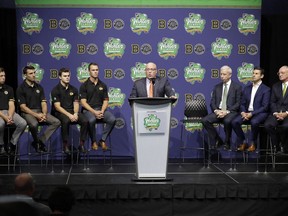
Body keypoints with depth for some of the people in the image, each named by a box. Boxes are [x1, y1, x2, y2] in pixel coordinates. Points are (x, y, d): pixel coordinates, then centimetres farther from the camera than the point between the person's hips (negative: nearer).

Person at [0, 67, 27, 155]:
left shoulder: (9, 89, 15)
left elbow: (11, 105, 7)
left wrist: (10, 116, -14)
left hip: (9, 112, 4)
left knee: (23, 123, -24)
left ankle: (11, 144, -6)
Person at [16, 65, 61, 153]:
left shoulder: (39, 87, 14)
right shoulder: (21, 89, -3)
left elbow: (43, 103, 10)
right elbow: (23, 107, -9)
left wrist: (44, 114, -11)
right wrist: (36, 115, -18)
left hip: (40, 111, 6)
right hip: (27, 112, -5)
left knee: (56, 122, -15)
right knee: (34, 124, -38)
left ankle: (41, 141, -11)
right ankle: (36, 142, -8)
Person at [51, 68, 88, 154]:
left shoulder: (73, 89, 12)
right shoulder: (55, 90, -3)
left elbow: (76, 103, 7)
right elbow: (57, 107, -10)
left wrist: (75, 114, -14)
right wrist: (69, 115, -22)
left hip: (72, 111, 4)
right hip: (60, 112, -4)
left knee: (85, 121, -24)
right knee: (66, 121, -38)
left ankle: (82, 143, -12)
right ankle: (66, 145, -23)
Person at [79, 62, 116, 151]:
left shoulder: (103, 85, 13)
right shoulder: (84, 85, 2)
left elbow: (105, 100, 11)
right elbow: (83, 102, -4)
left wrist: (102, 111, -10)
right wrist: (94, 112, -18)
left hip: (101, 109, 3)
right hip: (88, 110, -3)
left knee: (112, 119, -26)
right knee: (91, 120, -37)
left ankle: (103, 140, -8)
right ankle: (94, 142, -12)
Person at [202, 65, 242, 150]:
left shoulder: (237, 87, 3)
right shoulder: (217, 87, 15)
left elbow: (238, 103, -3)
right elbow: (212, 102, 12)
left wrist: (227, 111, -16)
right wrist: (216, 110, -10)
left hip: (230, 112, -4)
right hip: (218, 111, 4)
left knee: (227, 121, -38)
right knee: (205, 120, -23)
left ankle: (227, 142, -12)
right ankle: (217, 140, -5)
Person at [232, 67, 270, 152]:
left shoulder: (266, 89, -2)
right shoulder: (247, 88, 13)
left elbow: (265, 107, -9)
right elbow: (242, 103, 13)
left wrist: (251, 114, -19)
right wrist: (243, 112, -9)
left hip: (259, 113, -4)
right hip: (246, 113, 5)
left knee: (254, 122, -38)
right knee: (234, 122, -24)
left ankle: (252, 143, -13)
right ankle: (242, 142, -4)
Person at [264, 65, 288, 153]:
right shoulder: (275, 86, 18)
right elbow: (272, 102, 11)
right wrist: (276, 113, -8)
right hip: (276, 112, 3)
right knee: (267, 125, -27)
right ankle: (277, 146, -9)